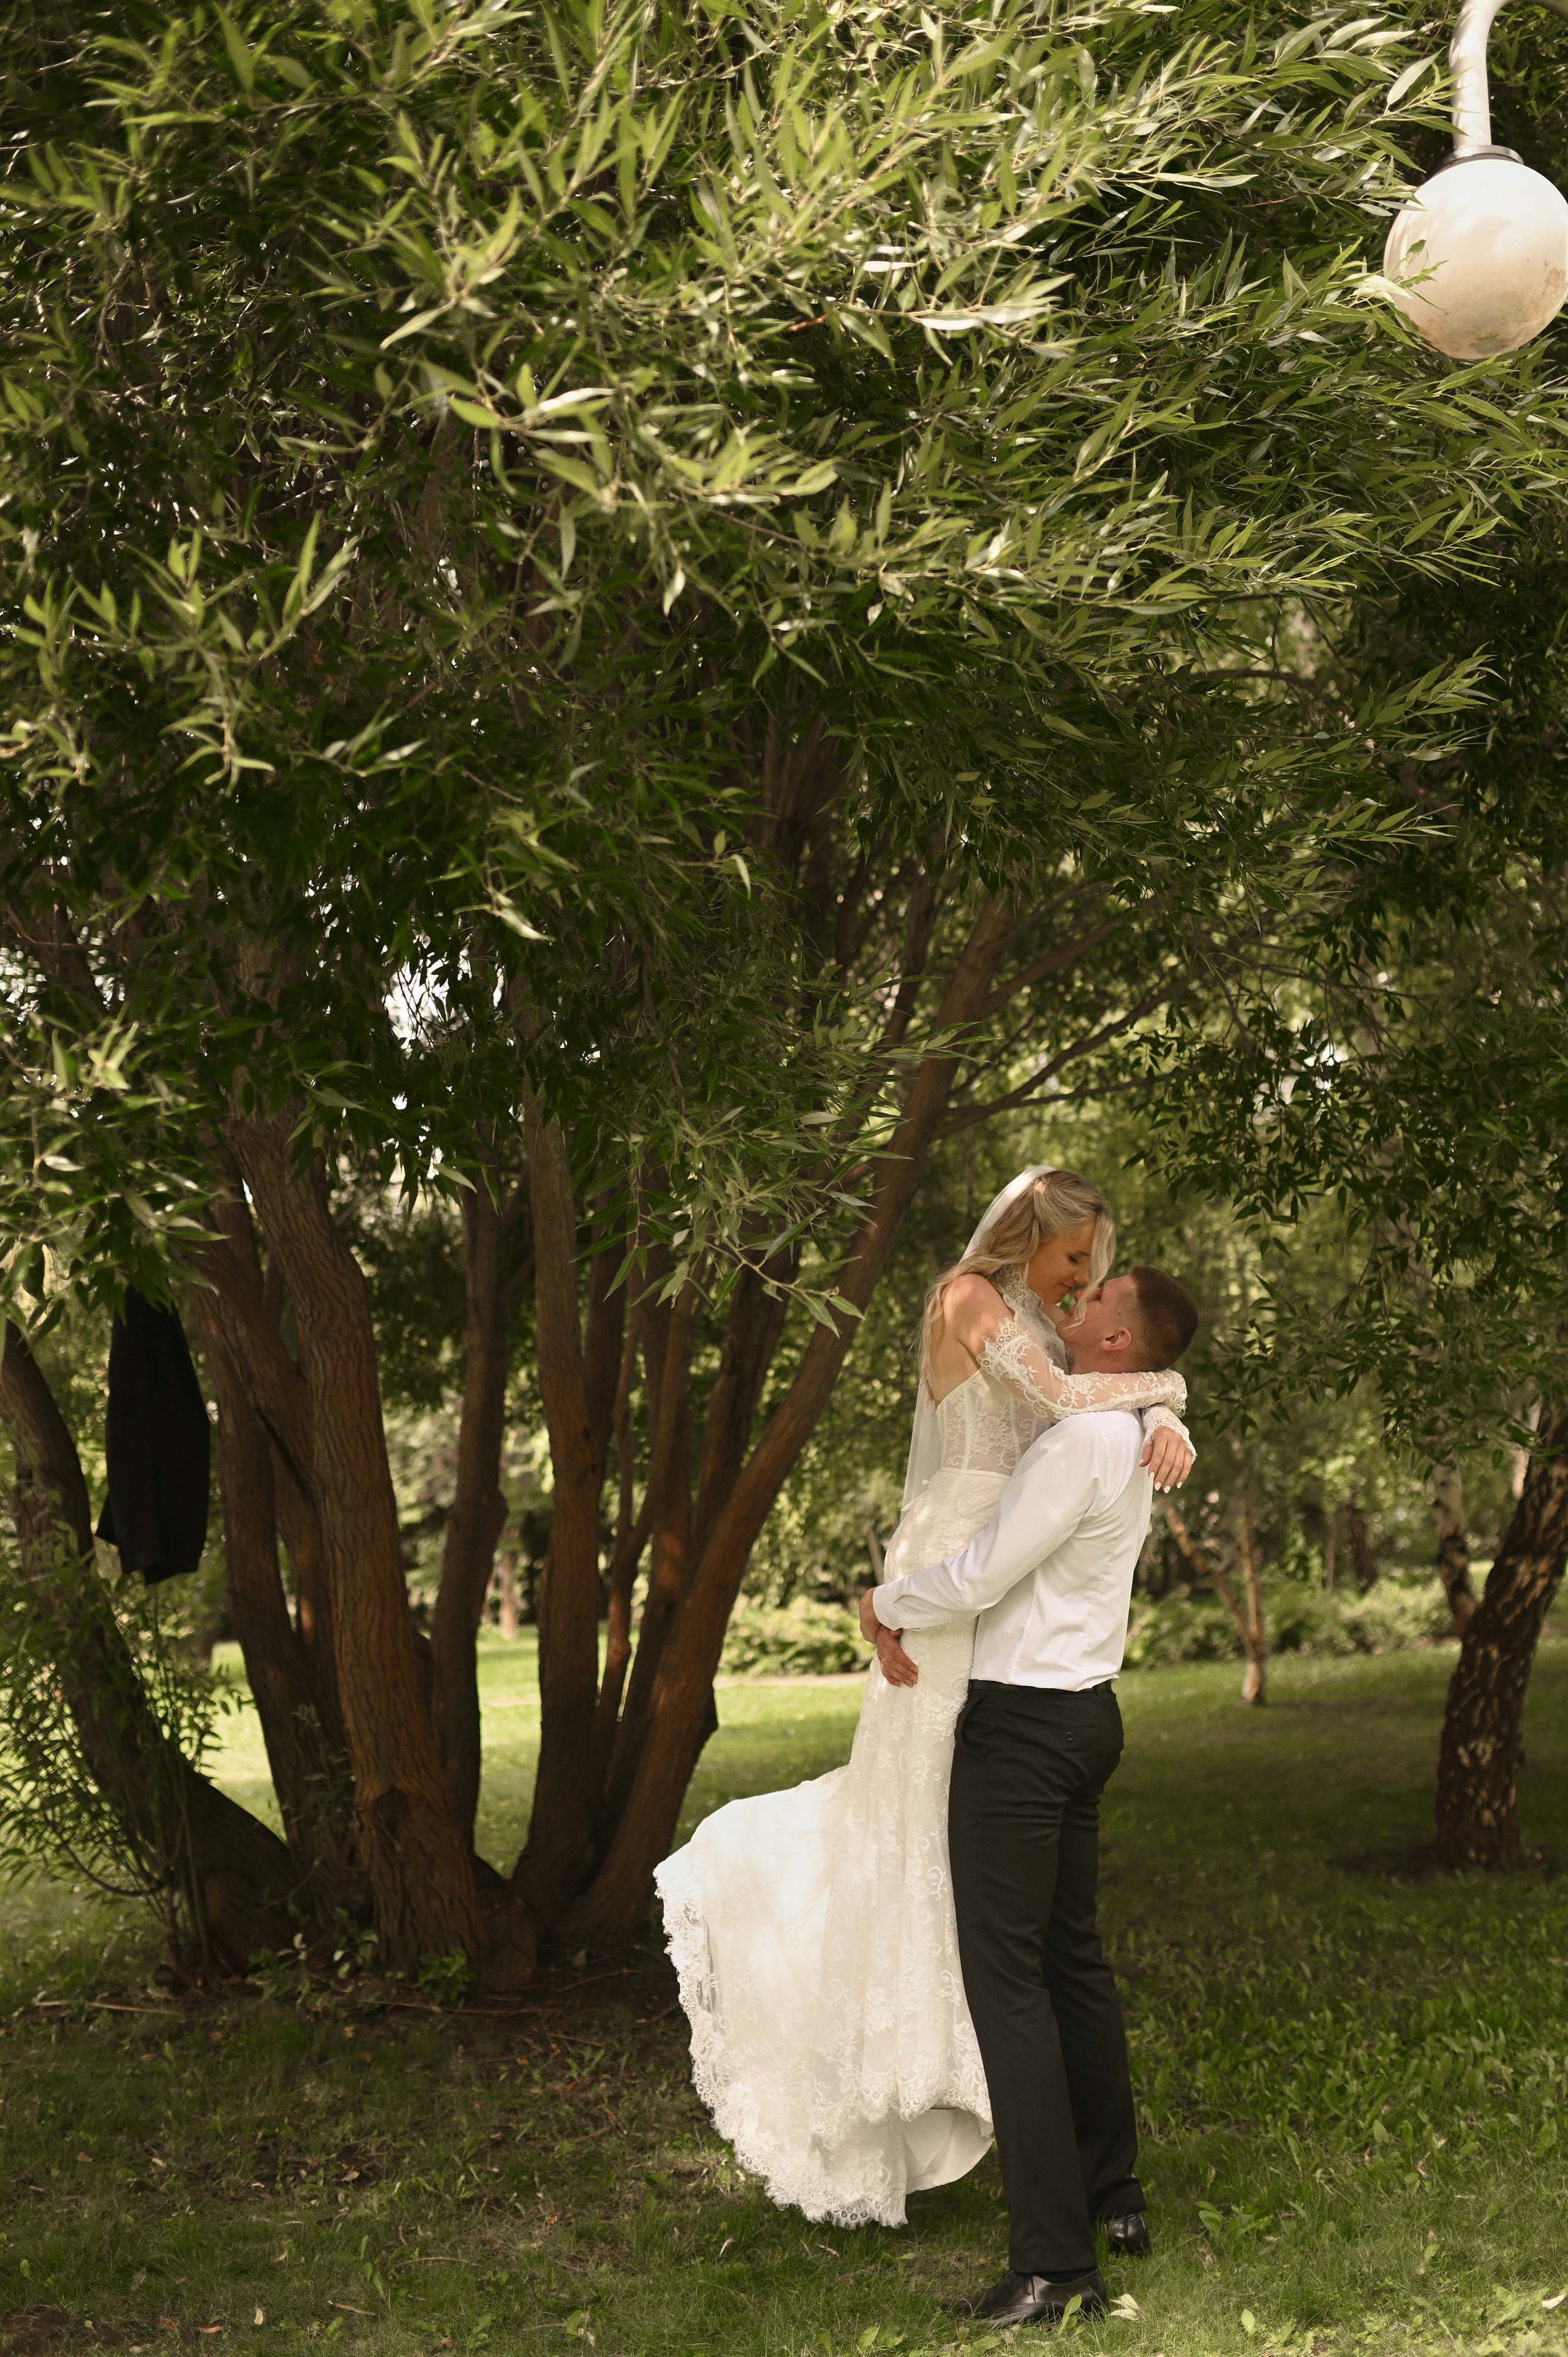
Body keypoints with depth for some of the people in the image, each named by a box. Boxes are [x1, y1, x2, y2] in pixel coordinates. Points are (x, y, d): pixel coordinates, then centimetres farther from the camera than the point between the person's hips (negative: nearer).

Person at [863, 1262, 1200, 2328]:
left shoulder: (1080, 1445, -21)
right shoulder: (1136, 1442, 11)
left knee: (1008, 1979, -8)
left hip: (1023, 1725, -10)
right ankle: (1115, 2196, 31)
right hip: (1085, 1712, 10)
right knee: (1076, 1957, 20)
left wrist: (882, 1602, 1)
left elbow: (978, 1580, -18)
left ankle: (1054, 2261, -7)